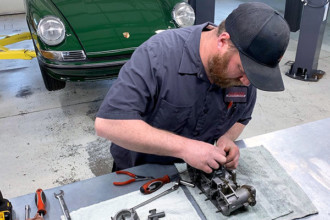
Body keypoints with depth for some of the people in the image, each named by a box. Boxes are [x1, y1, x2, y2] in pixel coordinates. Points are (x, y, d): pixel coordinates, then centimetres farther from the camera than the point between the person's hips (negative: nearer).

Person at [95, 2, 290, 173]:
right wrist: (183, 146, -38)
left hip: (200, 172, 1)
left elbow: (241, 117, 7)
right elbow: (107, 123, -34)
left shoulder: (243, 67, -11)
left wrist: (227, 137, -16)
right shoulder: (159, 53, -29)